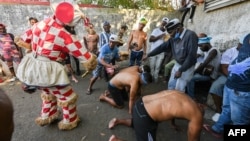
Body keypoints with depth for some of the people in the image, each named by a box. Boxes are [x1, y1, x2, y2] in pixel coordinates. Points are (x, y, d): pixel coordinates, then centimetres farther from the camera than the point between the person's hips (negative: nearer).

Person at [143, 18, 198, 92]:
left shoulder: (190, 35, -22)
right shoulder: (174, 37, 0)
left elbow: (191, 56, -25)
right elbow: (162, 47, 6)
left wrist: (181, 70, -23)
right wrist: (148, 55, 7)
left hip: (187, 68, -7)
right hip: (177, 65, 7)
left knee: (179, 89, -3)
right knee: (171, 86, 15)